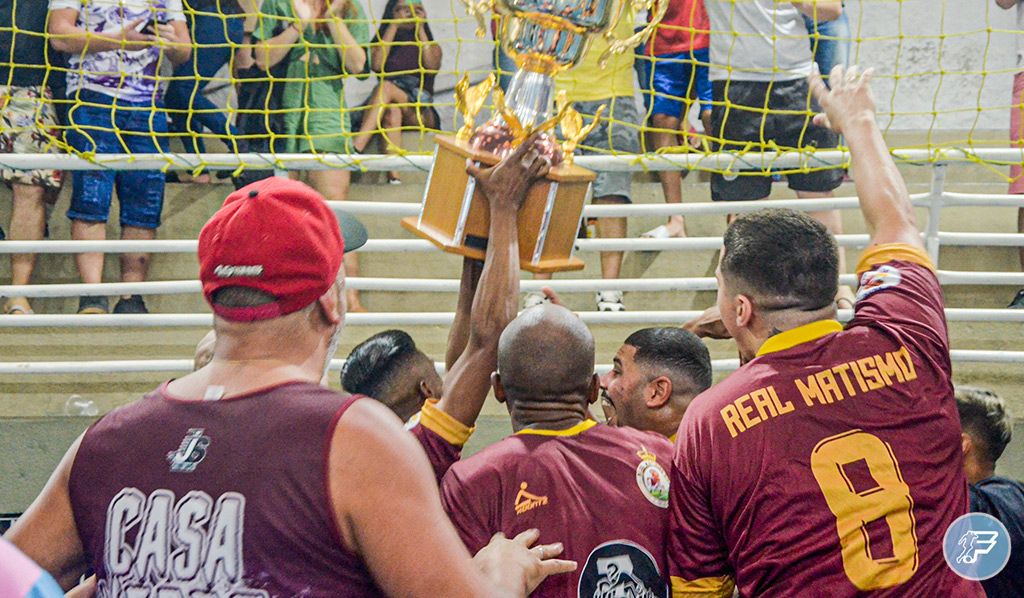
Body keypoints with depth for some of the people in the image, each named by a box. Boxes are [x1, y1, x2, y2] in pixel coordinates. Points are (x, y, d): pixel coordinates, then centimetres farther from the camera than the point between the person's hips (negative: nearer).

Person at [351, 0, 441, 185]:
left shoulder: (432, 46, 19)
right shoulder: (380, 43, 19)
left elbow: (432, 66, -5)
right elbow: (376, 65, -5)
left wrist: (420, 29, 1)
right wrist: (393, 27, 1)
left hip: (422, 115, -1)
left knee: (387, 87, -30)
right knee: (392, 110, -37)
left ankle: (356, 147, -47)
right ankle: (393, 176, -54)